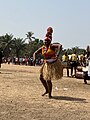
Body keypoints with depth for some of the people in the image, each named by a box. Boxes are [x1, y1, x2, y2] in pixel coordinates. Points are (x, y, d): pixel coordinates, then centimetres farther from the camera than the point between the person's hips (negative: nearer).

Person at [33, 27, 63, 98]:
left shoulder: (52, 46, -13)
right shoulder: (42, 48, 7)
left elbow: (60, 45, -29)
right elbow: (35, 53, 14)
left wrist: (57, 54, -41)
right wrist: (34, 58, -7)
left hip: (53, 64, -8)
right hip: (46, 64, 8)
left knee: (48, 80, -6)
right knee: (41, 77, 15)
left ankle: (50, 94, 10)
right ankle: (47, 90, 35)